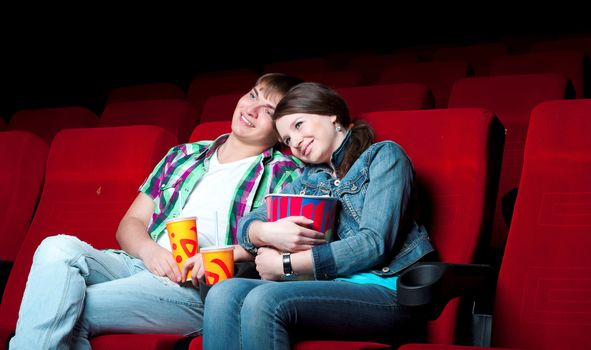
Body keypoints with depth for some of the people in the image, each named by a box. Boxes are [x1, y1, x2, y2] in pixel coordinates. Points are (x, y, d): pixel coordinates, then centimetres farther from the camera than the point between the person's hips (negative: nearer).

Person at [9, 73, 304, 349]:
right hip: (141, 265, 5)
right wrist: (148, 250, -5)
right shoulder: (183, 156, 24)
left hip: (199, 287, -5)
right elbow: (131, 223, 19)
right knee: (59, 248, -25)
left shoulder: (285, 174, 10)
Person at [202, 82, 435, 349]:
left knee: (264, 299, -31)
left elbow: (375, 243, -8)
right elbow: (246, 224, 20)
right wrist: (268, 233, -6)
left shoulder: (383, 155, 6)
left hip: (385, 289, -5)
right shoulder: (309, 181, 24)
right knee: (224, 293, -22)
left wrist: (284, 264, -6)